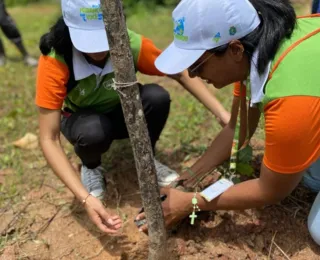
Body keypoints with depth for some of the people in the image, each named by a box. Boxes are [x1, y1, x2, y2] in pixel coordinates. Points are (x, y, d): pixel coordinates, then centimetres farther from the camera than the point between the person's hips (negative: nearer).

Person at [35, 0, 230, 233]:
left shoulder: (132, 44, -27)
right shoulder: (55, 60, -32)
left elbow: (182, 74, -13)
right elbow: (49, 139, -32)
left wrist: (222, 114, -23)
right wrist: (86, 198, -42)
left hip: (121, 113, 2)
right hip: (82, 120, -1)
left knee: (157, 96, -29)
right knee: (94, 131, -37)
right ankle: (91, 167, 0)